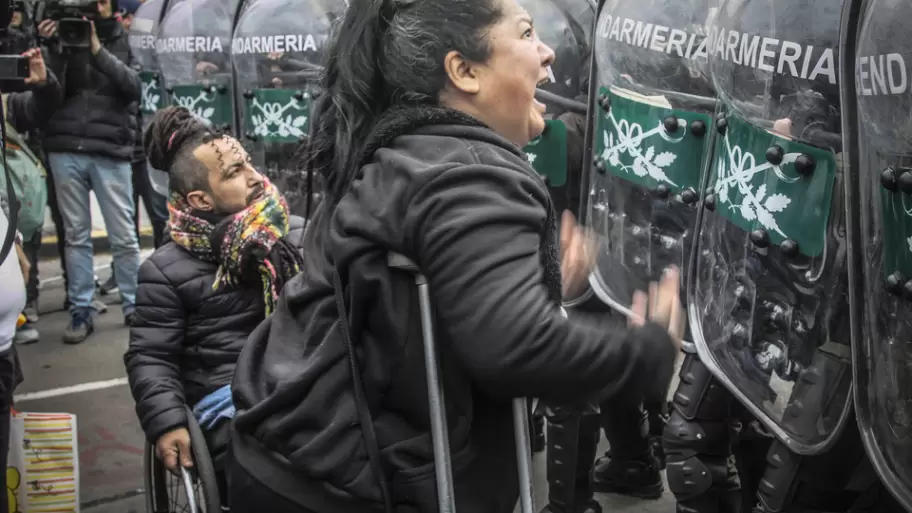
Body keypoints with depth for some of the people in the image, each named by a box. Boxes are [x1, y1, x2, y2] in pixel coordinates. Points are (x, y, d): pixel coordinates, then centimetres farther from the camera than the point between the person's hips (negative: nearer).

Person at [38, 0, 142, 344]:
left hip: (112, 152, -1)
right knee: (76, 235, 5)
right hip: (66, 149, 2)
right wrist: (52, 49, -12)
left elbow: (132, 85, -8)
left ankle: (134, 307, 12)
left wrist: (97, 49, -18)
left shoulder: (124, 42, 8)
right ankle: (81, 312, 11)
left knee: (123, 236, 1)